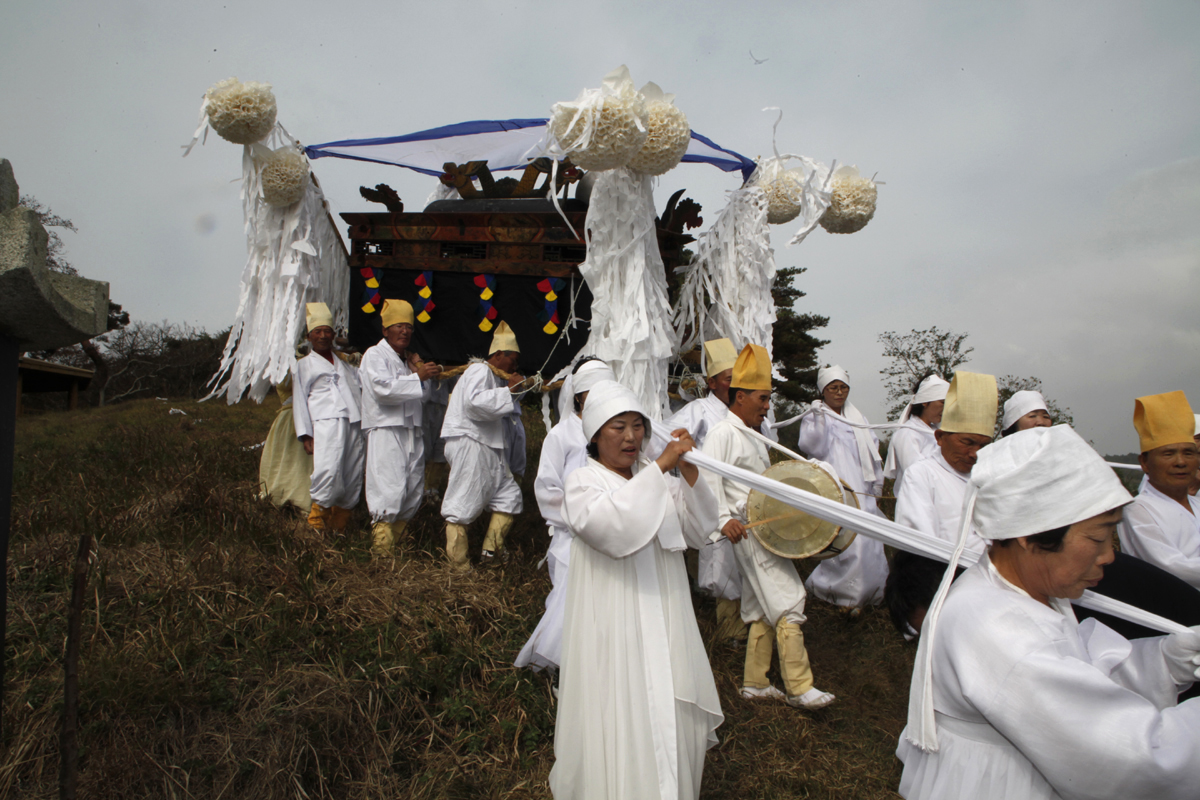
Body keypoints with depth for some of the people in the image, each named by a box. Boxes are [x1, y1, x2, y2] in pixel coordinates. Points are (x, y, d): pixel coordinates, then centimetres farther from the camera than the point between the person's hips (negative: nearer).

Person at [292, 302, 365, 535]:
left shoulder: (344, 364, 29)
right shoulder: (303, 365, 17)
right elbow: (299, 400, 9)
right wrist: (305, 434, -2)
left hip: (353, 423, 4)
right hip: (326, 422, -4)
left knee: (353, 476, -1)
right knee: (329, 471, -22)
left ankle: (340, 522, 10)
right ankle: (318, 515, -2)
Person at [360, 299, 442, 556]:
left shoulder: (408, 359, 22)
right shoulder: (375, 355, 0)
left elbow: (423, 396, 19)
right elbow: (383, 388, -17)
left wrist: (420, 370, 5)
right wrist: (418, 377, -18)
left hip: (412, 432, 8)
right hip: (385, 431, -8)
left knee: (414, 491, 7)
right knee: (389, 489, -14)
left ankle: (396, 541, 17)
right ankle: (381, 548, -10)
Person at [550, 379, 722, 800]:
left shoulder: (659, 477, 8)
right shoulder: (582, 482, -7)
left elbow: (699, 530, -2)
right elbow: (614, 527, -28)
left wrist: (689, 471, -16)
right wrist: (660, 466, -27)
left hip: (664, 618, 5)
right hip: (613, 625, -5)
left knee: (673, 712, 14)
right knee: (620, 720, 0)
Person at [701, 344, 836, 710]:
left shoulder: (751, 436, 18)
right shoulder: (722, 433, -12)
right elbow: (710, 478, -22)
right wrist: (724, 519, -33)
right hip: (748, 531, -10)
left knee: (764, 609, 13)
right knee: (787, 603, -8)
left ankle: (755, 683, 23)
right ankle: (799, 688, 1)